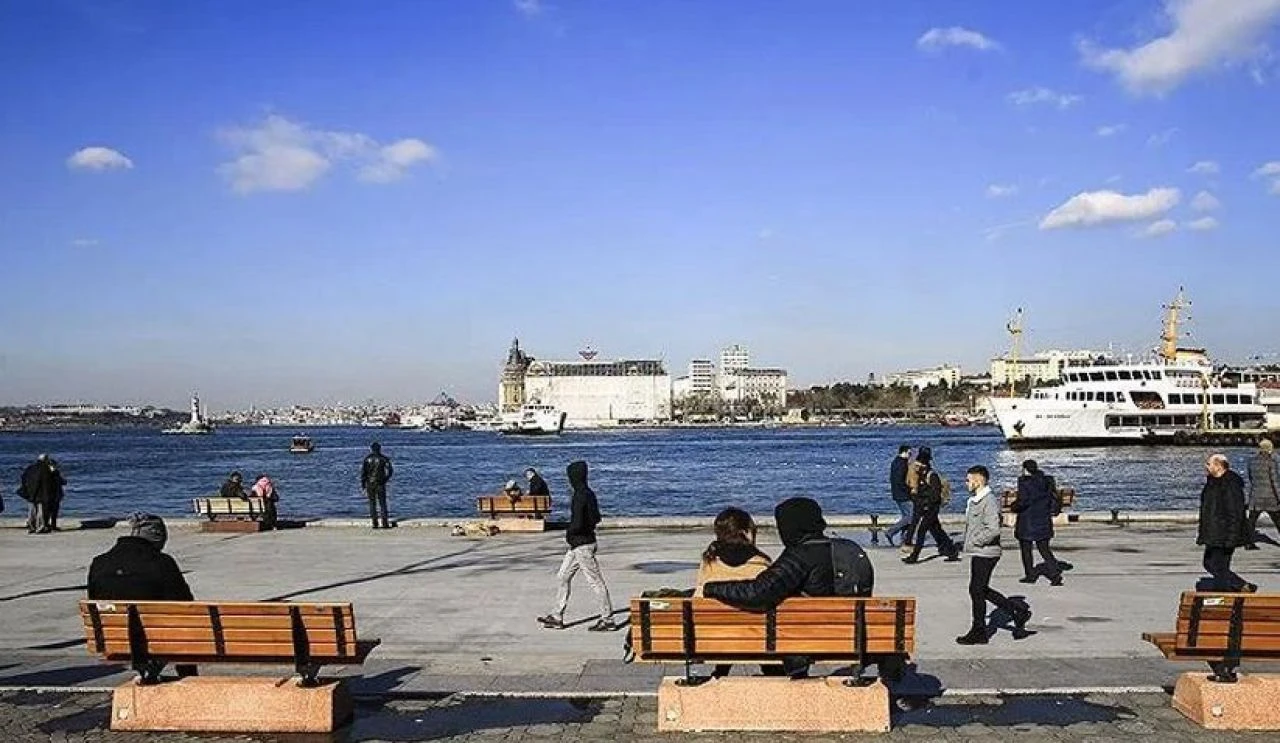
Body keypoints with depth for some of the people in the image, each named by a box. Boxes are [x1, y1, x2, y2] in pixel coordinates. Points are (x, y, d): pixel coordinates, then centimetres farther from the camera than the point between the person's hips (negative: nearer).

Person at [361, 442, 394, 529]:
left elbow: (363, 472, -2)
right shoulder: (383, 458, -1)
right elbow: (390, 470, -4)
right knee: (382, 503, 1)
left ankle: (375, 524, 4)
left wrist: (363, 485, 3)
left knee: (372, 504, 7)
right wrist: (386, 479, 13)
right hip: (380, 484, -1)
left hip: (370, 484, 1)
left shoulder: (367, 459, 2)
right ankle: (385, 523, -6)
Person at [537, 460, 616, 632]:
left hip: (582, 545, -10)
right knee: (563, 577, 14)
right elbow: (596, 519, 17)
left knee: (596, 581, -2)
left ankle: (608, 620, 6)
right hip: (577, 545, 10)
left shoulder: (580, 497, -21)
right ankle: (557, 617, 19)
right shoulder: (589, 493, 9)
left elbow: (577, 523, -26)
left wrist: (568, 533, -8)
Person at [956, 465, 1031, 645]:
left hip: (985, 553, -10)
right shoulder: (974, 500, 12)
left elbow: (994, 529, -26)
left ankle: (978, 633, 11)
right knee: (982, 590, 14)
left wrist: (975, 542, -18)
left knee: (977, 591, -1)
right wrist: (970, 544, 13)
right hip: (977, 553, 10)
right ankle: (1018, 612, 23)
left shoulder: (989, 501, -18)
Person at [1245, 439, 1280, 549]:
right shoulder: (1270, 461, -11)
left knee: (1252, 520, 7)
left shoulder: (1252, 460, 5)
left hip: (1255, 494, 4)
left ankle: (1249, 543, 1)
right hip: (1269, 495, -4)